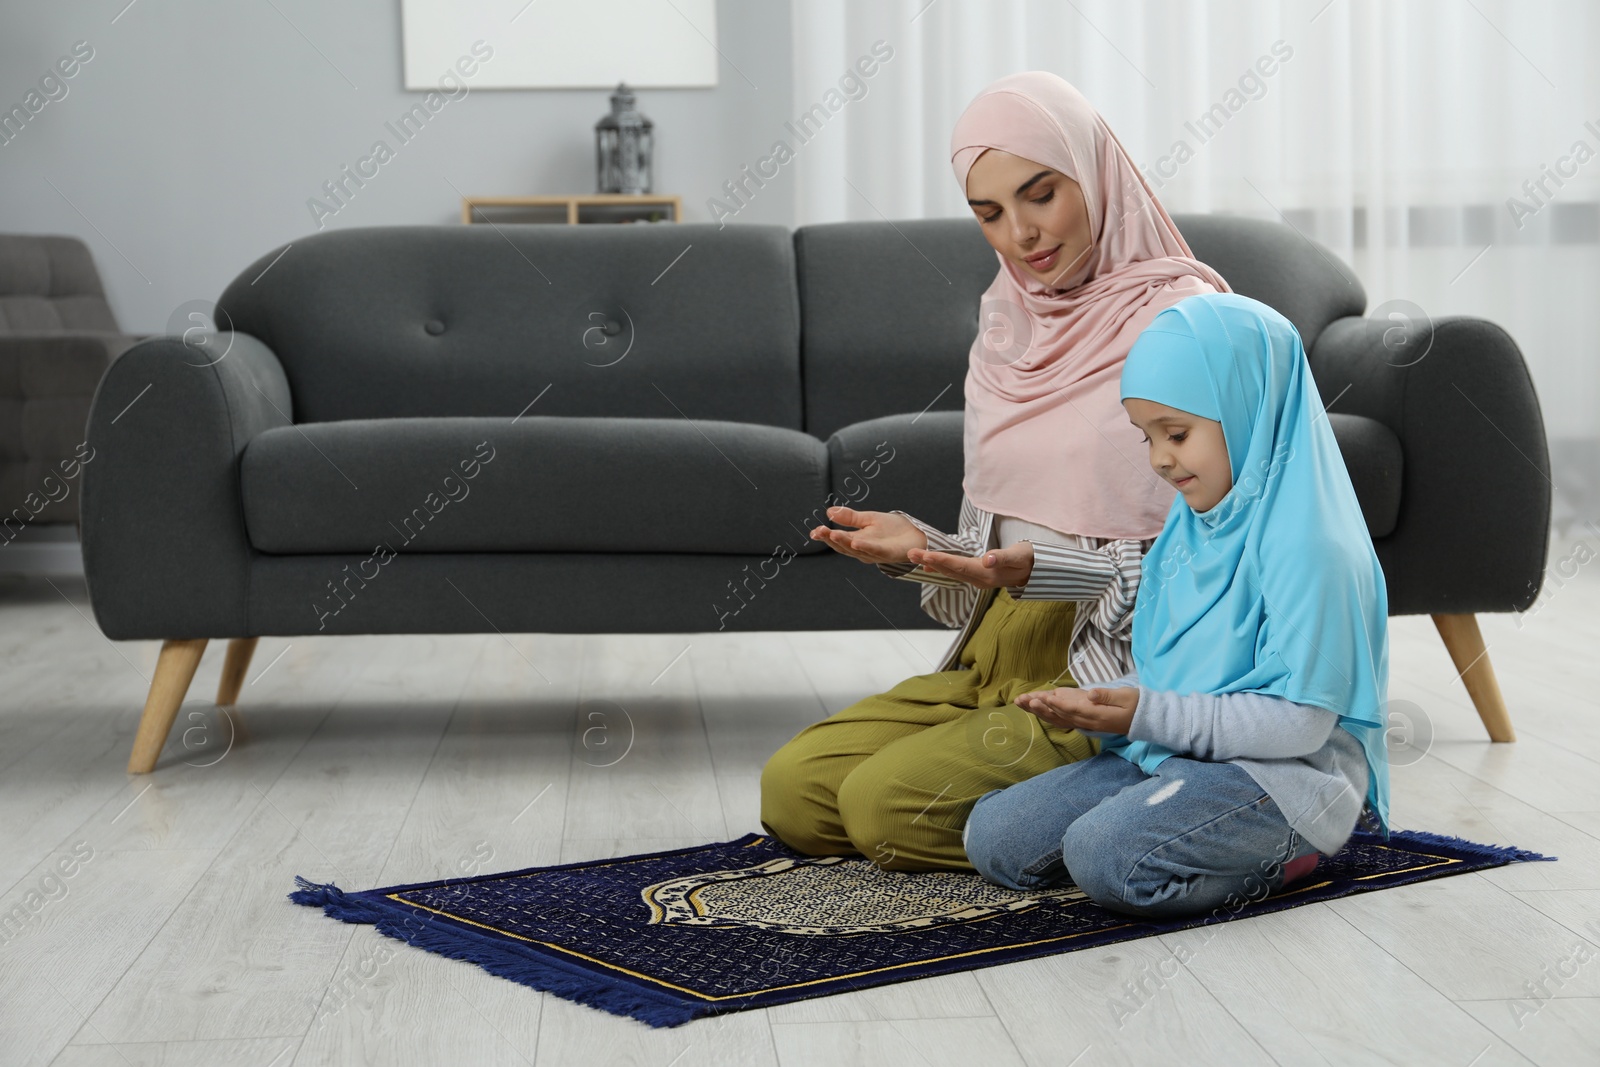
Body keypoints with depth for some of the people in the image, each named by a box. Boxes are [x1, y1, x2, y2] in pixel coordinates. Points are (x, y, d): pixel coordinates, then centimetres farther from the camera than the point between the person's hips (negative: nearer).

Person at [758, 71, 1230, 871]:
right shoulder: (1007, 335, 12)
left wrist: (1041, 570, -26)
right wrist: (918, 549, -7)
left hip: (1124, 675, -8)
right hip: (999, 653, 8)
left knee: (889, 807, -22)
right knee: (791, 790, -6)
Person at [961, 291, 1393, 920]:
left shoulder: (1307, 544, -17)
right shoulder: (1186, 530, 13)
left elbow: (1299, 721, -22)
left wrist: (1150, 716, -23)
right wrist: (1102, 708, -2)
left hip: (1282, 774, -9)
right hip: (1170, 755, 9)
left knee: (1105, 854, -32)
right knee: (993, 834, -2)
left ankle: (1276, 859, -5)